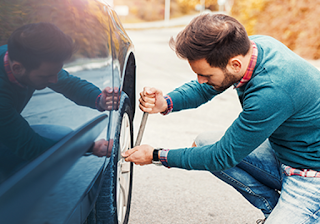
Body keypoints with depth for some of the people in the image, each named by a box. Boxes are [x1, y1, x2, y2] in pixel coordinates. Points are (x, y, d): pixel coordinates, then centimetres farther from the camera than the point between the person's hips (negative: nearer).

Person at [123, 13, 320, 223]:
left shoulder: (271, 92, -35)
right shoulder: (249, 45, -11)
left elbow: (223, 157, -24)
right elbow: (204, 88, 5)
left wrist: (156, 156, -15)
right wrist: (166, 102, -15)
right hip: (281, 151, 8)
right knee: (205, 142, -1)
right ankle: (274, 207, 9)